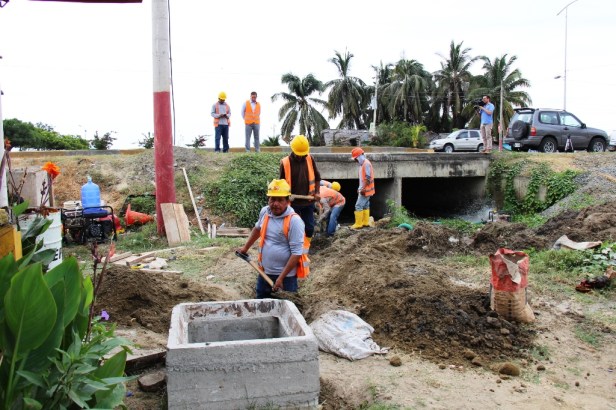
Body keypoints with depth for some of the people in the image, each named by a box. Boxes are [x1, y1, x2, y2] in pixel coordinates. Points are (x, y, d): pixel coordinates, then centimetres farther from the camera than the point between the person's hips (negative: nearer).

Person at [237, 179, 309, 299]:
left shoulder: (294, 221, -22)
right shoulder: (264, 212, -3)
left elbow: (296, 253, -22)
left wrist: (281, 277, -22)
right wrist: (246, 247, 26)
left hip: (286, 275, -6)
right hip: (264, 271, 6)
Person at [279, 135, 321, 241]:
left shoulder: (310, 159, -2)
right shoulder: (285, 162, -9)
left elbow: (317, 177, 10)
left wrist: (317, 192, -1)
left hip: (308, 201, 3)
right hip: (293, 202, -3)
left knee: (310, 227, 10)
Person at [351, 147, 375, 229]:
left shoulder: (366, 163, -17)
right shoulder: (362, 164, 14)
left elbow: (368, 178, -22)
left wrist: (363, 189, -23)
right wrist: (360, 188, 17)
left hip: (365, 190, -10)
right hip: (364, 189, 10)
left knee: (359, 206, -9)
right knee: (365, 205, 13)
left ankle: (358, 224, -7)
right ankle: (366, 222, 19)